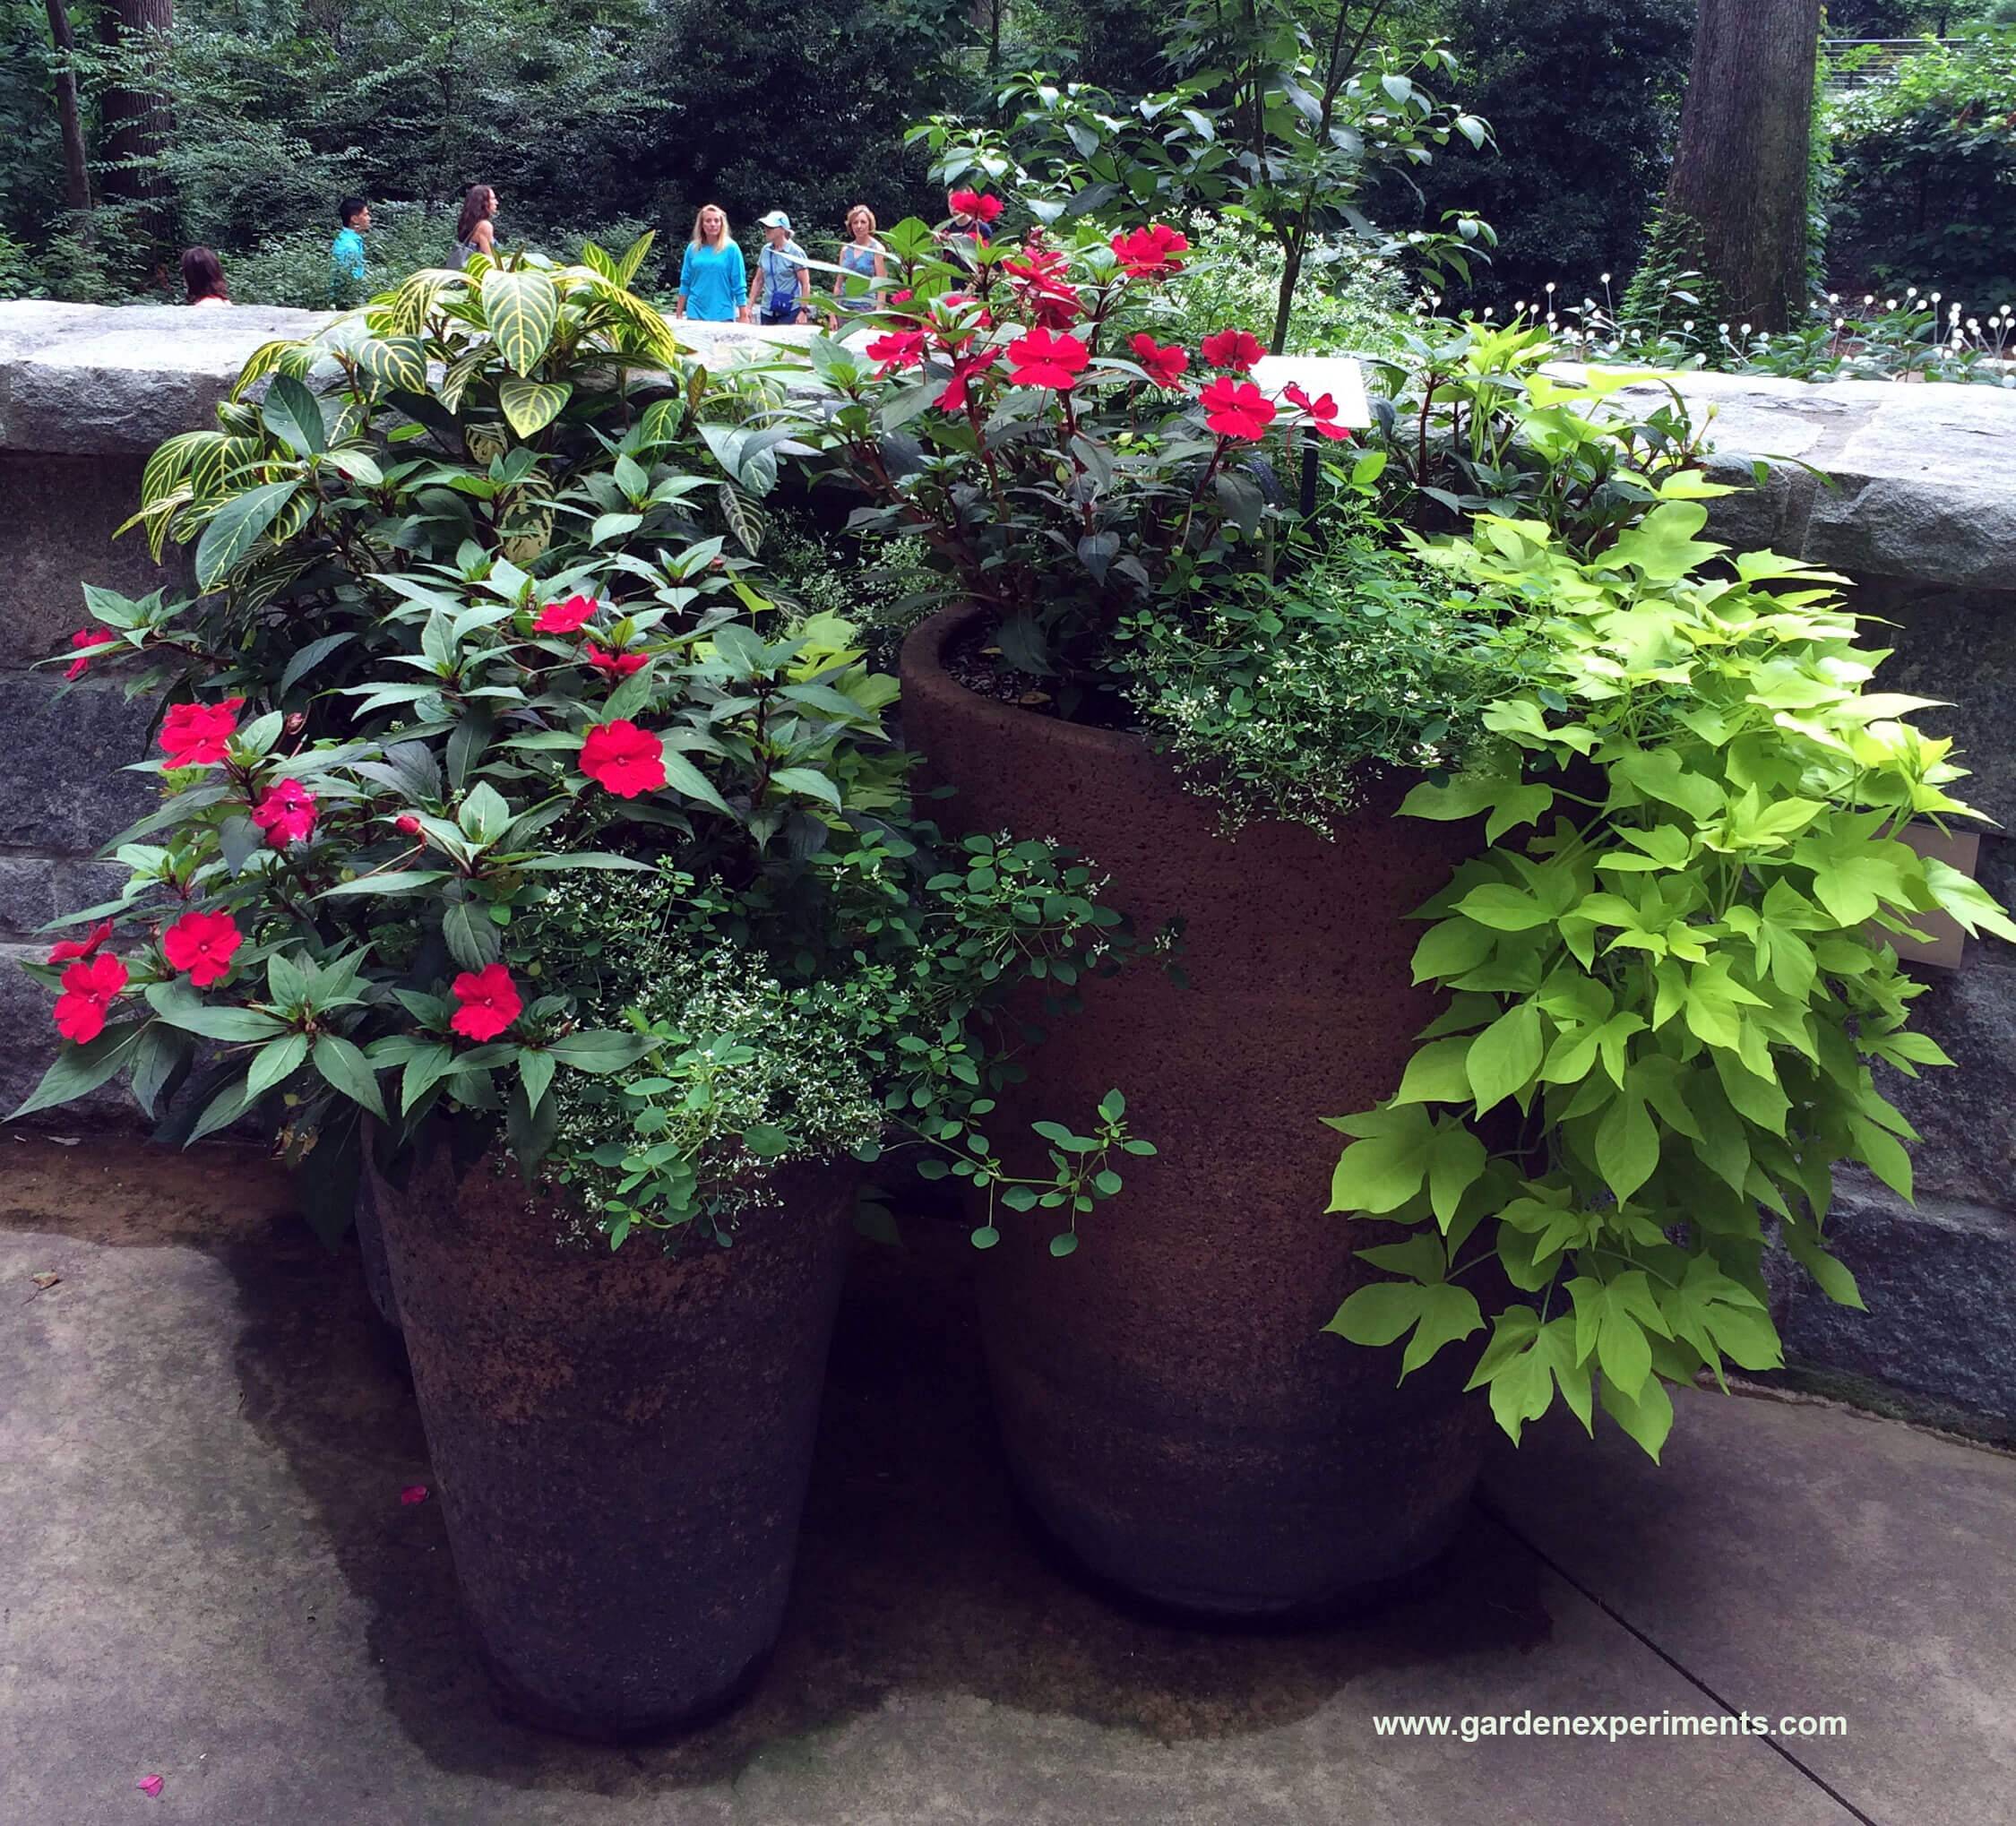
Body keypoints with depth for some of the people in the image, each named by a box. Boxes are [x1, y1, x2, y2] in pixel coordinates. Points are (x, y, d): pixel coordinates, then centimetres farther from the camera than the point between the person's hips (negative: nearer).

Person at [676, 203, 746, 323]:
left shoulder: (731, 248, -2)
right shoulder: (693, 248, 6)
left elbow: (739, 285, -2)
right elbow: (685, 283, 11)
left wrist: (744, 315, -6)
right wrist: (678, 314, 9)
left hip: (723, 315, -2)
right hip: (696, 313, 2)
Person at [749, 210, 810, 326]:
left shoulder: (795, 252, -6)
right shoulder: (765, 250, 9)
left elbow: (805, 284, -7)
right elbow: (758, 281, 16)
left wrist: (804, 310, -15)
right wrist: (749, 307, 10)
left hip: (790, 311, -6)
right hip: (767, 311, 6)